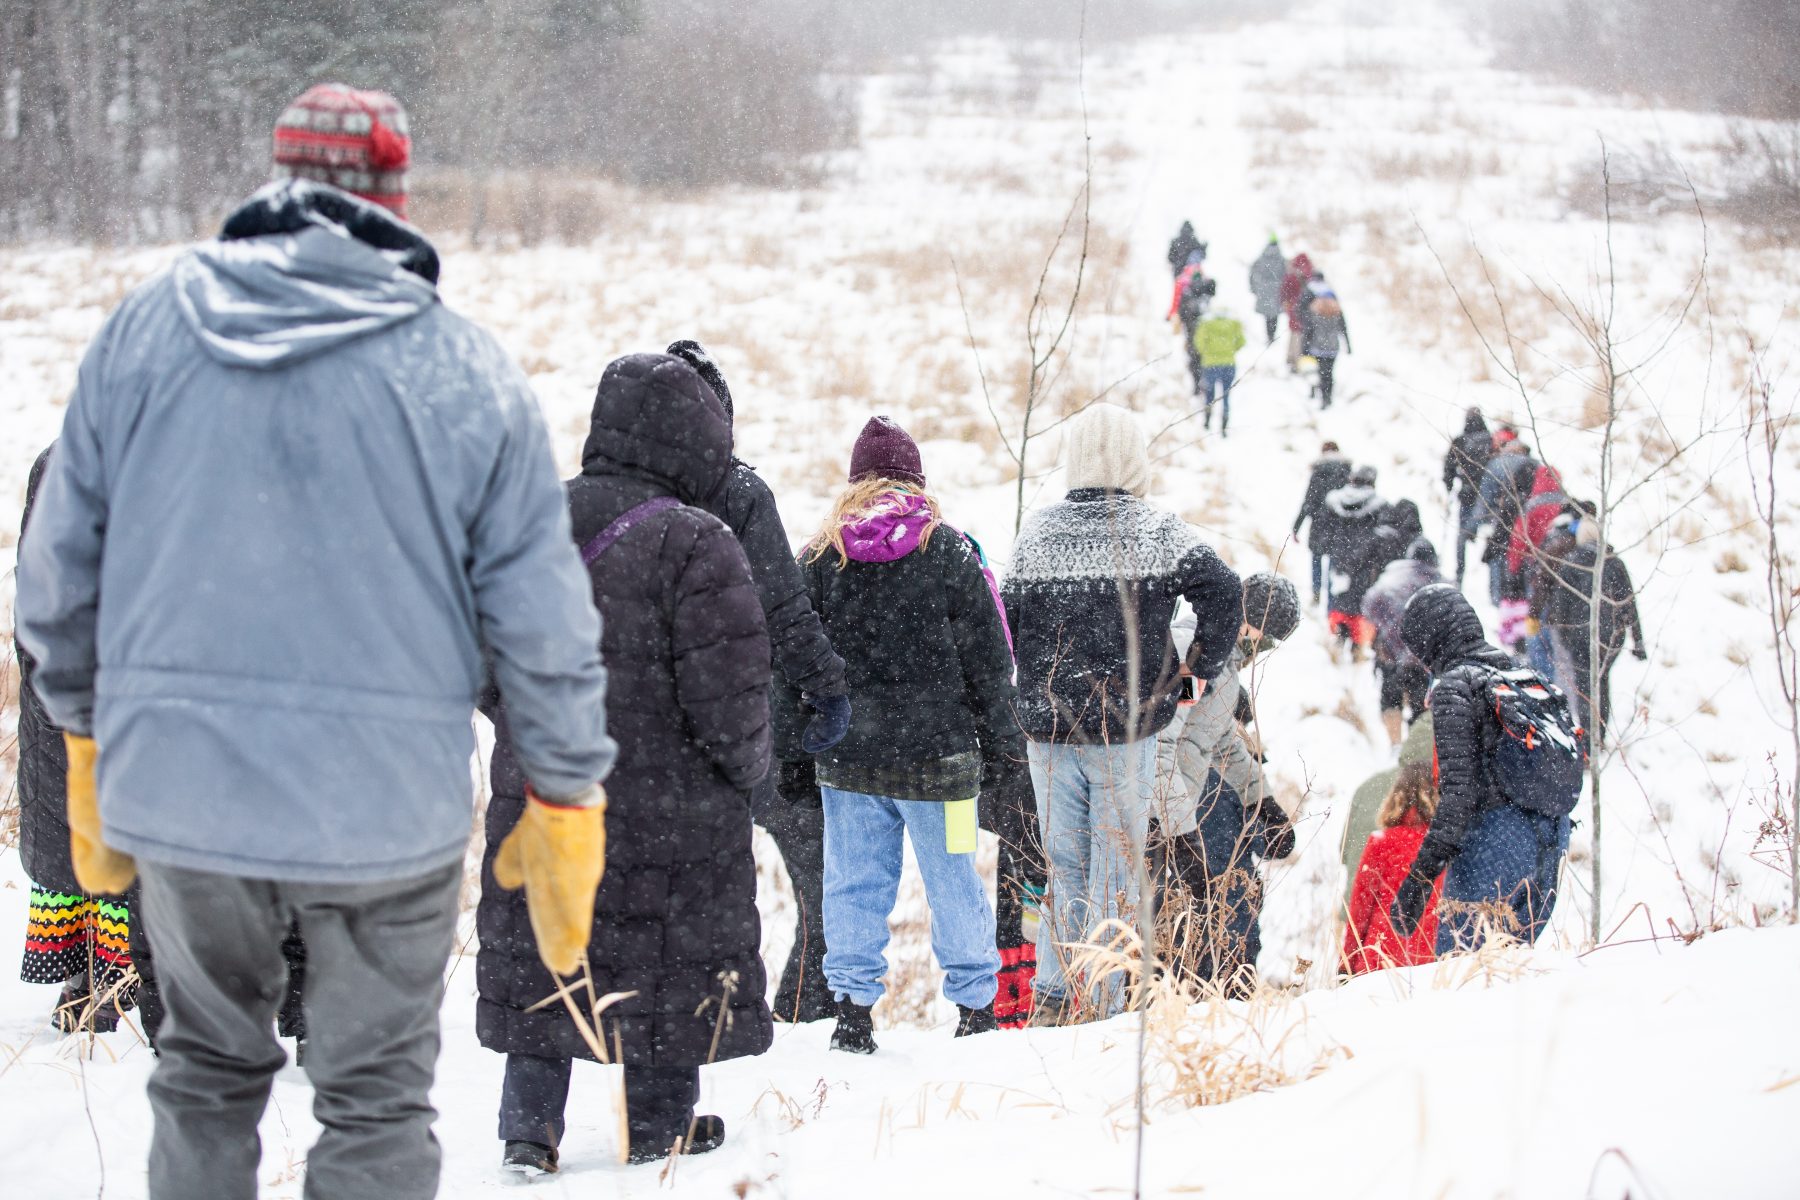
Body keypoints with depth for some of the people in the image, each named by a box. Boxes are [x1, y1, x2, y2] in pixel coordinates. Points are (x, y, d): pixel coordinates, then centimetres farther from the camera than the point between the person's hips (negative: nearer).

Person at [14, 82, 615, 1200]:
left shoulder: (144, 329, 1)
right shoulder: (469, 372, -4)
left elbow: (59, 569, 7)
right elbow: (544, 621, -3)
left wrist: (90, 736, 20)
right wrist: (569, 800, 7)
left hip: (176, 783, 2)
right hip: (388, 803, -2)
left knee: (207, 1071, 21)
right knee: (378, 1106, 9)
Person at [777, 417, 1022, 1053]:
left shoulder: (820, 555, 2)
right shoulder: (949, 551, -3)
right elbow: (987, 657, -1)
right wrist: (1001, 744, 6)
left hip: (845, 755, 2)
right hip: (935, 752, -2)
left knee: (853, 882, 8)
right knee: (953, 881, 7)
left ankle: (853, 1011, 7)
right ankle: (975, 1008, 14)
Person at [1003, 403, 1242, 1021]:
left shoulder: (1037, 530, 2)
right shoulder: (1159, 531, -5)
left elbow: (1004, 623, 4)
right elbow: (1223, 594, -13)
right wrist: (1197, 670, -1)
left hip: (1047, 723, 3)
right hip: (1125, 726, -3)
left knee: (1063, 866, 13)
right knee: (1115, 871, 3)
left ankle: (1053, 995, 9)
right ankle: (1098, 1005, 1)